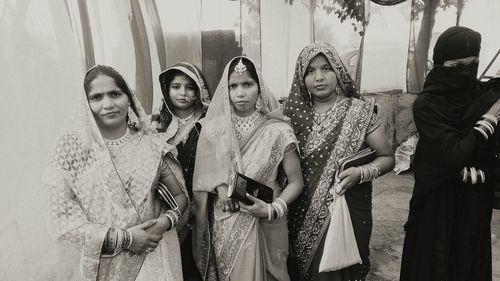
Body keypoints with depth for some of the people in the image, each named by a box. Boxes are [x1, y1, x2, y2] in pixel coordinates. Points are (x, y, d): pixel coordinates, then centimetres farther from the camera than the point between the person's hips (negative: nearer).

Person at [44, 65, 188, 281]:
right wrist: (123, 238, -16)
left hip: (154, 255, 1)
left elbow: (180, 194, 3)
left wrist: (167, 220, -15)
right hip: (104, 263, -1)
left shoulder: (150, 144, -6)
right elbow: (63, 218, -10)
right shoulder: (71, 148, -9)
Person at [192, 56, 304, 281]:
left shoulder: (277, 130, -10)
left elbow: (295, 182, -5)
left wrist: (272, 209, -19)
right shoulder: (214, 130, -2)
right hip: (224, 228, 2)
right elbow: (204, 179, 5)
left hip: (263, 227, -2)